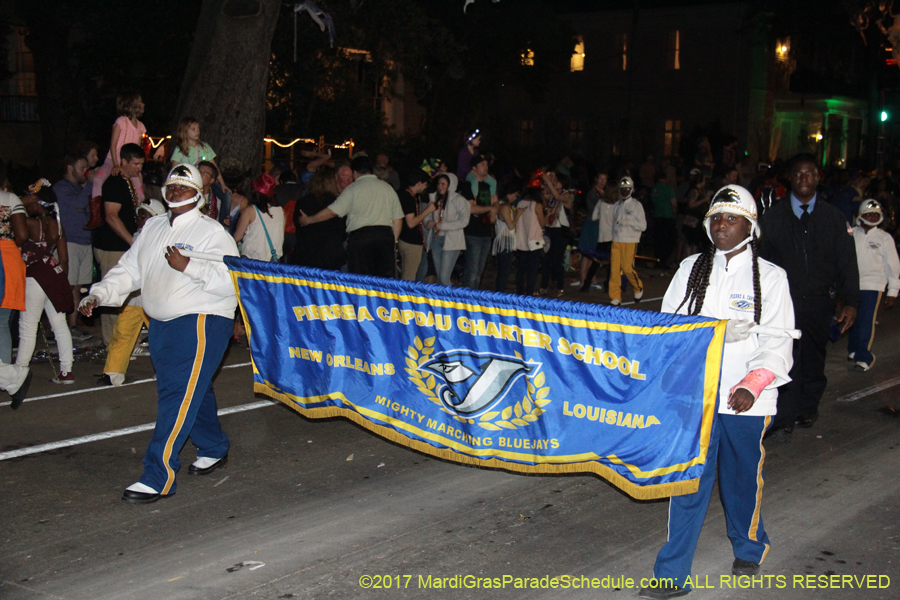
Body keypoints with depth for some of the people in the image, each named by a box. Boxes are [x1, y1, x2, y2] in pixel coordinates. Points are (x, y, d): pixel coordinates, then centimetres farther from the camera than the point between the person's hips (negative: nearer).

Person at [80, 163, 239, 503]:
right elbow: (129, 269, 13)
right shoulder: (152, 228, 13)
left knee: (179, 397, -11)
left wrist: (188, 266, -25)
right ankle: (213, 449, 38)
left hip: (200, 323, -7)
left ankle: (158, 478, -12)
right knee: (193, 391, 18)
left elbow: (232, 280, -18)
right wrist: (99, 295, -1)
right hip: (161, 323, 8)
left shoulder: (212, 233, -8)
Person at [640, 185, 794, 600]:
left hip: (746, 402, -1)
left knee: (742, 479, 12)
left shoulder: (770, 277, 0)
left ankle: (749, 549, 40)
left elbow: (778, 346, -4)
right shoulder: (691, 270, 7)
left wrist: (752, 386, -18)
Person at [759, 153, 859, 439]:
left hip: (820, 301, 2)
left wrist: (851, 302, -4)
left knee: (813, 359, 13)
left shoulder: (833, 217, 6)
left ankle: (807, 408, 33)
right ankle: (784, 420, 1)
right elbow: (762, 259, 4)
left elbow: (847, 262, 5)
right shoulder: (774, 215, 4)